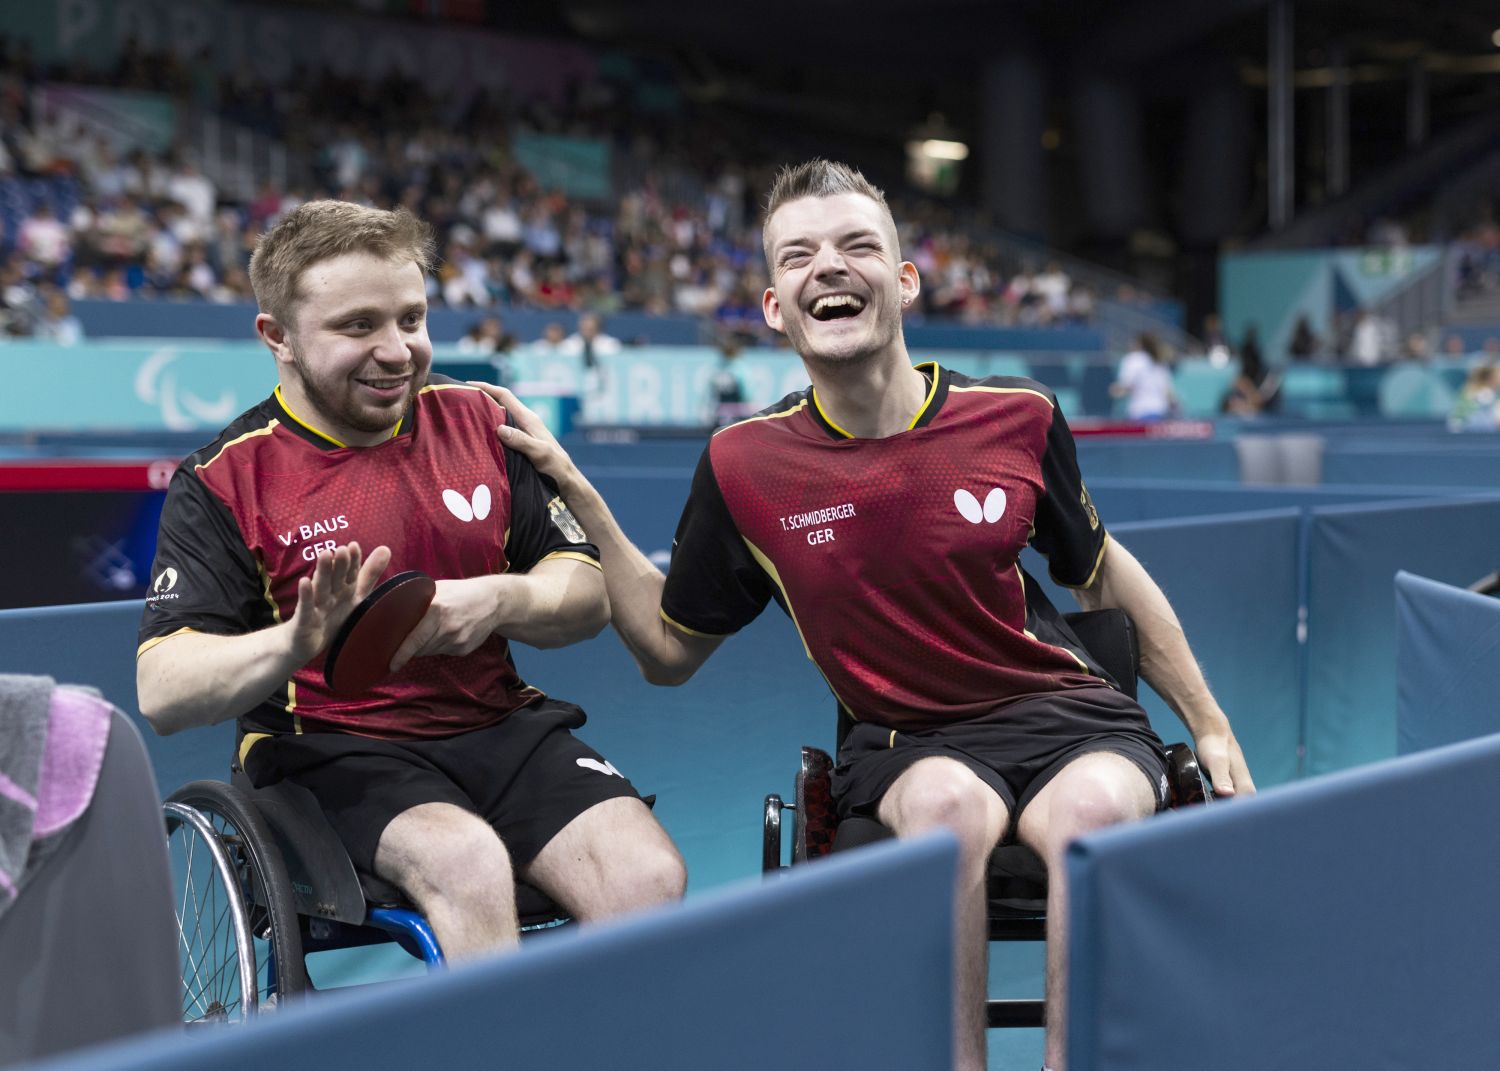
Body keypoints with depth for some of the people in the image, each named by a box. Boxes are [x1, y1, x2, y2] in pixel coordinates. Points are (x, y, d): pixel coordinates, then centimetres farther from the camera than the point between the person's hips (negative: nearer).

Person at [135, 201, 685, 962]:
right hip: (329, 750, -3)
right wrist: (300, 642, -32)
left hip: (500, 727, 4)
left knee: (649, 876, -22)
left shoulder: (479, 421, 8)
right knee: (467, 863, -34)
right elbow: (162, 692, -13)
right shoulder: (226, 481, -3)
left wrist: (501, 599, -13)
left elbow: (588, 595, 10)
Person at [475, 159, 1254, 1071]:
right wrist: (577, 493, -1)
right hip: (907, 739, 0)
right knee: (945, 804, -36)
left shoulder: (1018, 417, -3)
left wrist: (1211, 727, 14)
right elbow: (669, 648, 8)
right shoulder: (745, 465, -3)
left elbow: (1102, 572, 14)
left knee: (1095, 810, -34)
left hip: (1066, 712, 1)